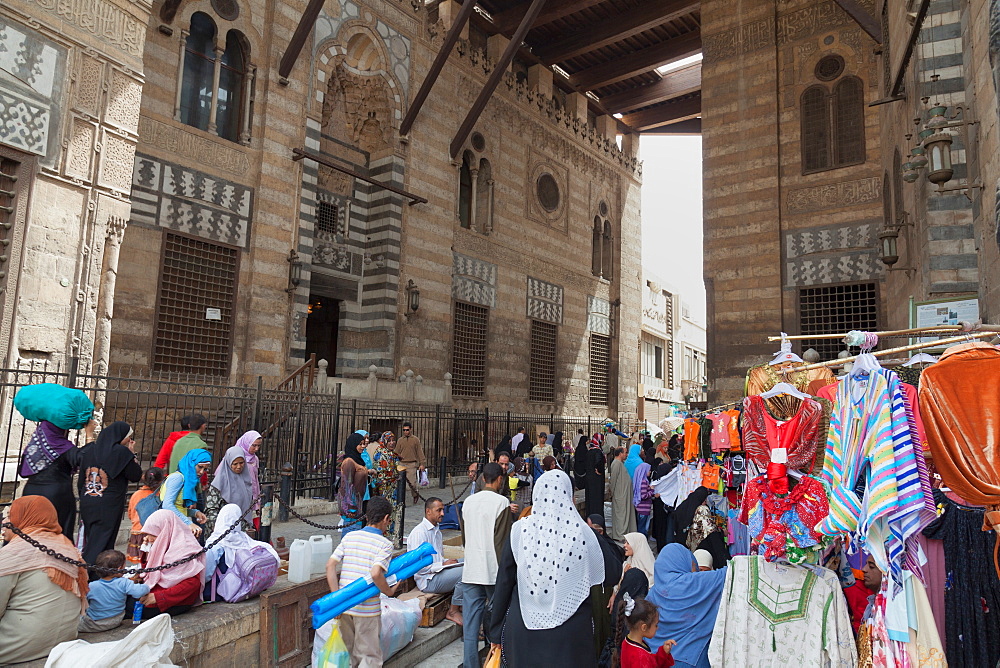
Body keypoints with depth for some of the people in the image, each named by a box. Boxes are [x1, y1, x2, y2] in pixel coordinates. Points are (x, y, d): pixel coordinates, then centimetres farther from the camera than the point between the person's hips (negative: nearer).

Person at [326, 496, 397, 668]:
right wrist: (389, 592, -8)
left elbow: (330, 565, -2)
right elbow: (375, 573, -24)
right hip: (367, 609, -5)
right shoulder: (385, 544, -10)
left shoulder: (349, 537, 5)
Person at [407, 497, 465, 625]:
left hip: (439, 572, 9)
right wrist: (443, 565, -15)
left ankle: (461, 605, 0)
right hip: (428, 580, -9)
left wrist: (448, 562, 5)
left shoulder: (437, 531, 20)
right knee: (463, 572, -26)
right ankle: (453, 611, -10)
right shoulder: (419, 532, -12)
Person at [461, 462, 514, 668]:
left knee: (470, 622, 7)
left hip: (470, 571, 5)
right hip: (494, 572, -5)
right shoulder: (502, 502, -10)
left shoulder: (469, 501, 7)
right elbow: (503, 541, -12)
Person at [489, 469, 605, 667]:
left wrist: (496, 632, 8)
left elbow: (504, 582, -2)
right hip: (572, 629, -1)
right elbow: (599, 578, -1)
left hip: (524, 627, 1)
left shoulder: (520, 530, -7)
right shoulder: (582, 532, -9)